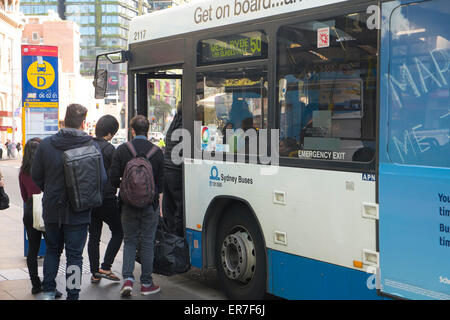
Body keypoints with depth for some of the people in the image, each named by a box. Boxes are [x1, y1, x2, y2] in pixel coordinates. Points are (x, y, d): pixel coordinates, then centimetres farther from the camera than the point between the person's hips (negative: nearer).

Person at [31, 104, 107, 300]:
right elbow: (102, 179, -8)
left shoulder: (46, 145, -5)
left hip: (51, 210, 2)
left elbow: (36, 176, 2)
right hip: (79, 211, -2)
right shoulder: (92, 147, -10)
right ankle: (72, 295, 8)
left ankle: (48, 291, 18)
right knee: (74, 254, 6)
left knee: (52, 249, 20)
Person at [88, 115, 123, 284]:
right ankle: (105, 268, 0)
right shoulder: (109, 149, -14)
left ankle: (94, 273, 15)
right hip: (106, 198, -6)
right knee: (118, 231, 9)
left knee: (93, 236, 12)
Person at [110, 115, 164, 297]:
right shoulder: (157, 152, -2)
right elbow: (160, 183, 1)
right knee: (147, 243, 8)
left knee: (129, 241, 11)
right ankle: (146, 284, 13)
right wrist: (159, 205, 10)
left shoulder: (122, 150, -4)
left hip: (128, 204, 0)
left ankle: (128, 279, -2)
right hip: (150, 204, 0)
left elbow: (113, 179, -5)